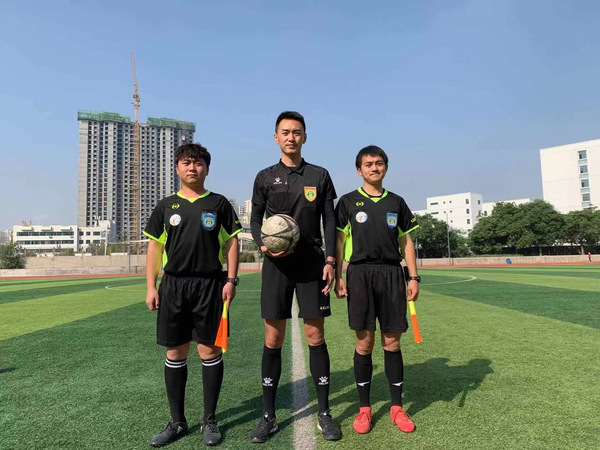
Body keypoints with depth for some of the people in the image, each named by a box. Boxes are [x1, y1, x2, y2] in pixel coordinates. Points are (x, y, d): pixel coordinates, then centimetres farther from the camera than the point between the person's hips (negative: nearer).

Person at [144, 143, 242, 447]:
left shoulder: (218, 203, 4)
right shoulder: (166, 206, 9)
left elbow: (232, 242, 3)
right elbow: (155, 247, 10)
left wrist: (231, 280, -5)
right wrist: (151, 287, 3)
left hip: (210, 285, -2)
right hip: (173, 285, 2)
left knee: (209, 351, 3)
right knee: (175, 353, 8)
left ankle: (210, 421, 20)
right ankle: (177, 422, 24)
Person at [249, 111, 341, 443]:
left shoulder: (319, 176, 8)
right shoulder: (265, 177, 8)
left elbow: (330, 222, 7)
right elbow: (255, 220, 10)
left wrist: (330, 260, -3)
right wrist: (263, 244, -10)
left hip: (311, 264, 0)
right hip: (277, 265, 0)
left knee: (315, 336, 4)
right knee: (272, 339, 3)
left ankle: (324, 413, 20)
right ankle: (268, 416, 19)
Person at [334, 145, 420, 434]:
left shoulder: (397, 202, 12)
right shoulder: (348, 202, 5)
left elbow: (406, 242, 13)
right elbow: (339, 241, 3)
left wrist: (413, 277, 5)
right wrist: (337, 276, -5)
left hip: (392, 273, 2)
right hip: (360, 273, -2)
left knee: (392, 343, 6)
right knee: (364, 343, 1)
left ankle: (397, 407, 21)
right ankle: (364, 408, 16)